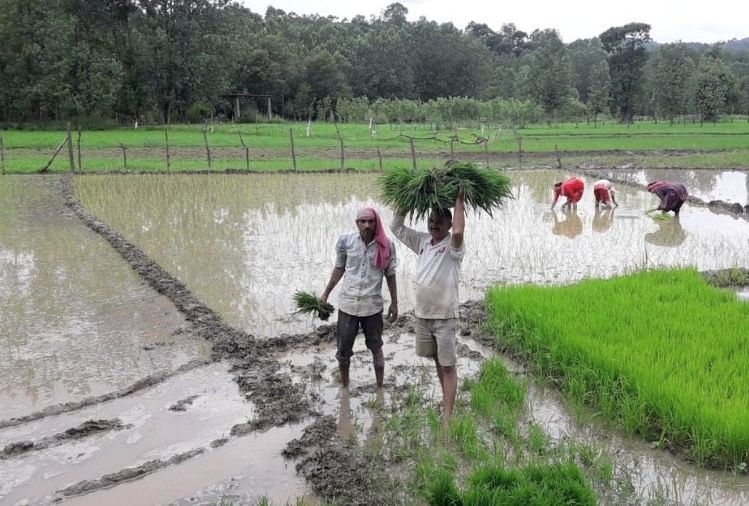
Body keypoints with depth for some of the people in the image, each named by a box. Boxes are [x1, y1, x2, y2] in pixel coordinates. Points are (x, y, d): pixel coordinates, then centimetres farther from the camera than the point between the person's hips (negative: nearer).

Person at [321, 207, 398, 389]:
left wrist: (394, 303, 4)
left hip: (373, 305, -1)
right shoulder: (345, 241, -5)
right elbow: (339, 268, 8)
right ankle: (344, 387, 30)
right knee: (343, 349, 10)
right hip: (347, 303, 1)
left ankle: (380, 387, 28)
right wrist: (326, 294, 11)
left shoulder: (386, 245, -7)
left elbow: (390, 275, 2)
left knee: (375, 347, 14)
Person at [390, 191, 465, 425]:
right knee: (438, 361, 20)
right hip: (422, 315, 6)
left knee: (448, 366, -2)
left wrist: (459, 200, -28)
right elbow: (396, 227, 11)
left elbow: (458, 232, -38)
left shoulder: (453, 246, -15)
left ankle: (447, 416, -1)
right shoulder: (422, 241, 4)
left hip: (445, 317, -6)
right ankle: (446, 400, 36)